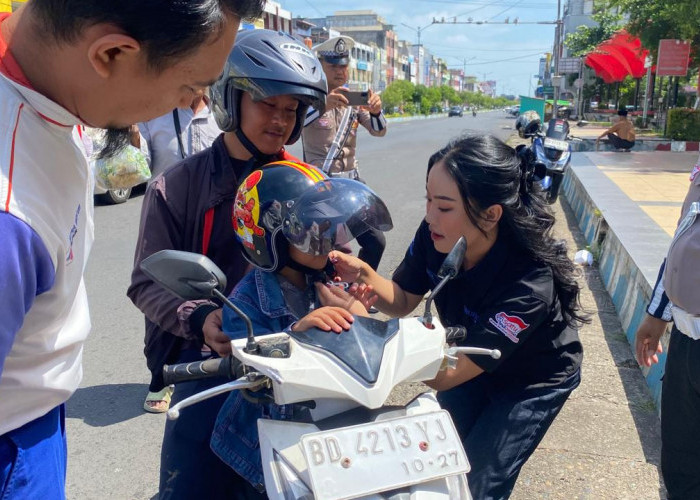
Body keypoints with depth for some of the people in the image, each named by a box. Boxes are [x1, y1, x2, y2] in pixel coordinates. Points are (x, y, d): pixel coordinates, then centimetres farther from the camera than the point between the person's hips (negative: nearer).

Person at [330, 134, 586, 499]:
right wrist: (364, 274, -31)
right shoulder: (435, 235, -26)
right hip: (472, 359, 5)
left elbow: (445, 375, -39)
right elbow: (403, 301, -9)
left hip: (534, 381, -4)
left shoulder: (528, 284, -40)